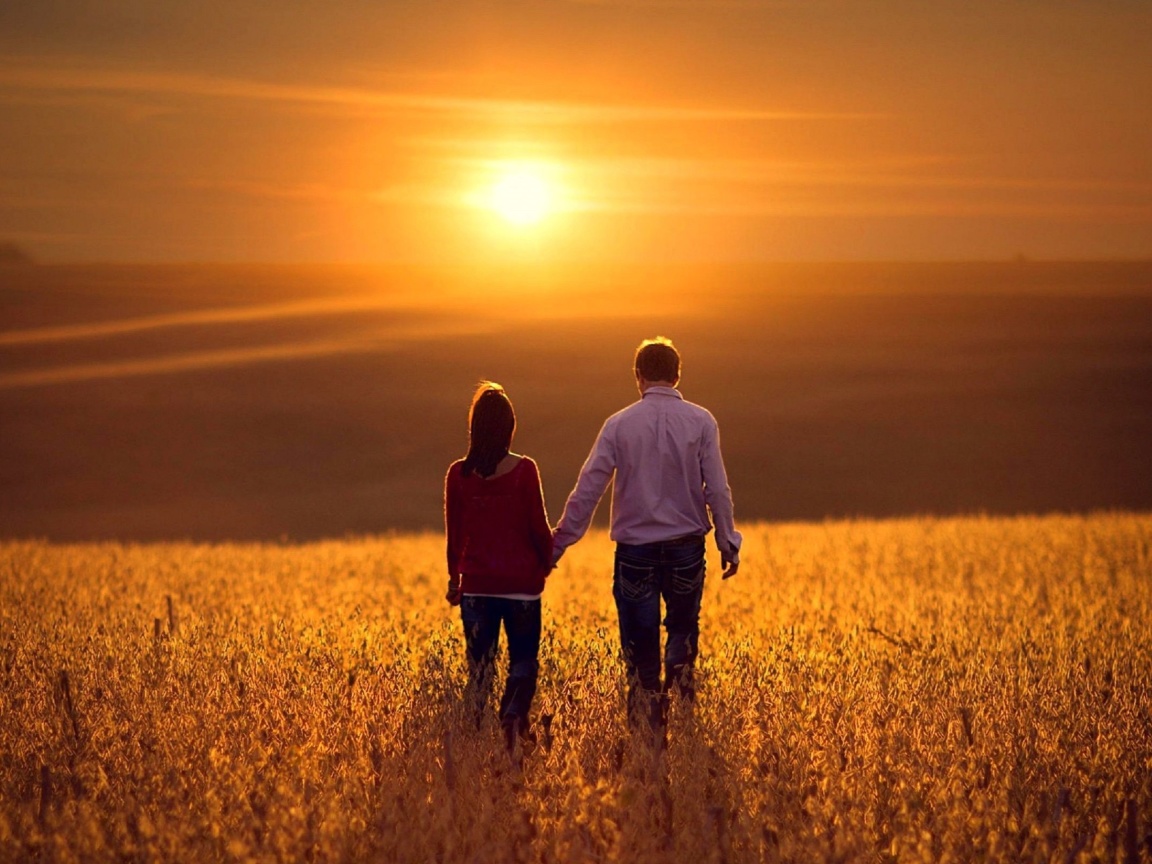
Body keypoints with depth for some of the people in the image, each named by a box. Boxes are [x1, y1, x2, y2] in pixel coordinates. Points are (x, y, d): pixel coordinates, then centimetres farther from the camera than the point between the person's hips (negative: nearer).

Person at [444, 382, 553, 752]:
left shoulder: (458, 474, -2)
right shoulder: (525, 470, -9)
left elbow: (454, 533, 5)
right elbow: (539, 526, -5)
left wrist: (454, 579, 17)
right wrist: (547, 561, 14)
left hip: (476, 583, 2)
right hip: (521, 581, -2)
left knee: (479, 664, 9)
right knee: (523, 660, 6)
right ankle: (513, 719, -17)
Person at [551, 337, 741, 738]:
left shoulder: (619, 424, -2)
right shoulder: (700, 422, -2)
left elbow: (587, 489, -4)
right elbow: (717, 490, -4)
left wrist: (557, 545, 2)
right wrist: (728, 544, 4)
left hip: (635, 550, 0)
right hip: (686, 547, 0)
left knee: (640, 647, 6)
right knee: (683, 630, 19)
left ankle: (648, 729, 3)